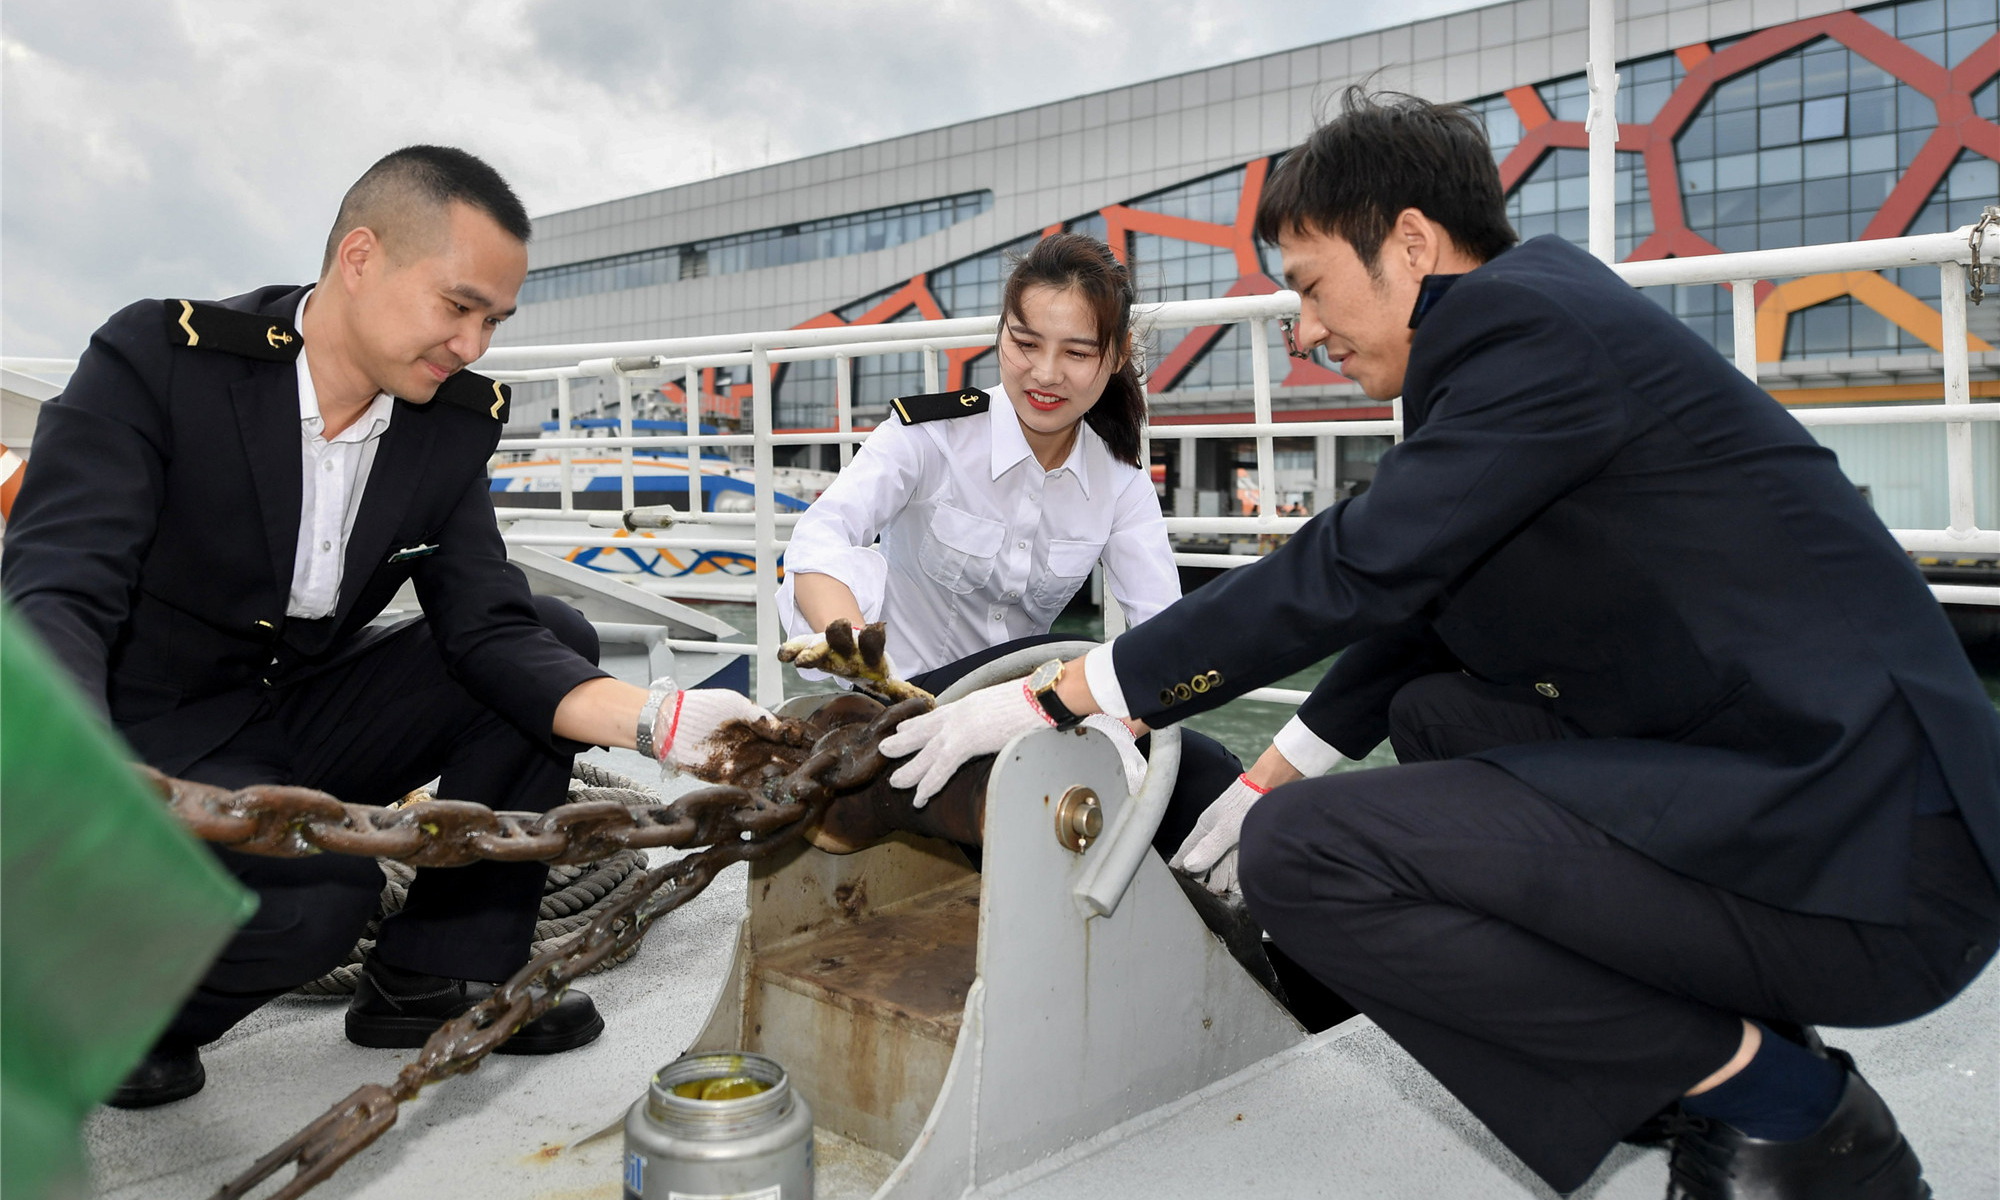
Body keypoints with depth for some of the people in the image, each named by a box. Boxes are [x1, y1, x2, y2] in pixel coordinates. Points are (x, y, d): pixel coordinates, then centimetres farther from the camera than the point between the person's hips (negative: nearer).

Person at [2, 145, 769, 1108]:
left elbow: (488, 630, -9)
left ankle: (436, 976, 0)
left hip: (304, 715, 6)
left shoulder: (456, 422, -4)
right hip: (153, 737, -6)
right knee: (320, 891, -32)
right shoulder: (156, 361, -19)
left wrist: (659, 718, -27)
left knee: (557, 640, -8)